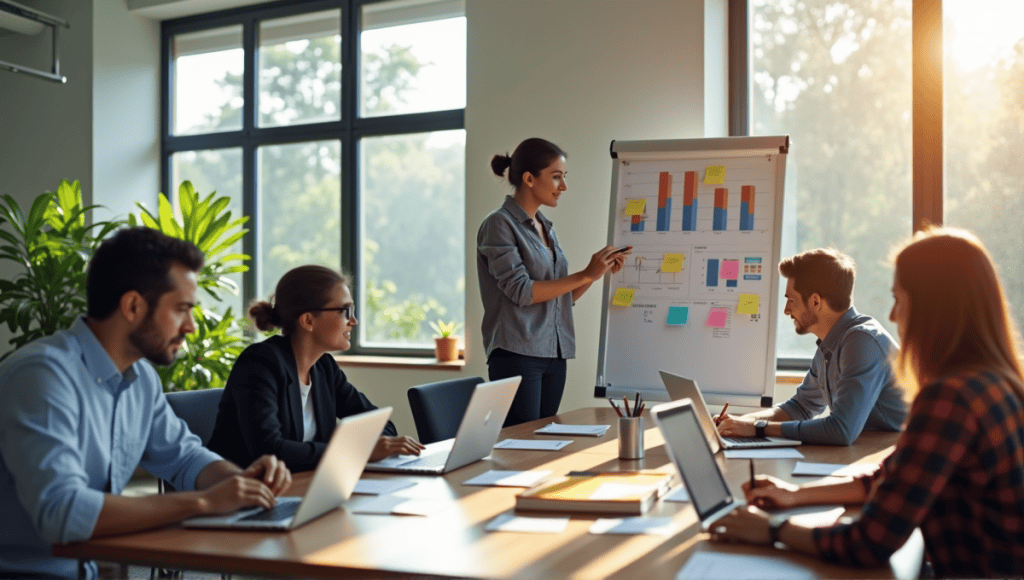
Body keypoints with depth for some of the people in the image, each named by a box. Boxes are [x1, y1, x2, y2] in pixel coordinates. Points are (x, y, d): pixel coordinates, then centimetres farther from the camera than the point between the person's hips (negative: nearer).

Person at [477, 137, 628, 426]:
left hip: (554, 355, 8)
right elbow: (521, 291, -16)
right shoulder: (499, 224, -7)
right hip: (518, 355, -7)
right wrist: (585, 274, -14)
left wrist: (600, 271, 4)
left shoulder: (546, 227, 16)